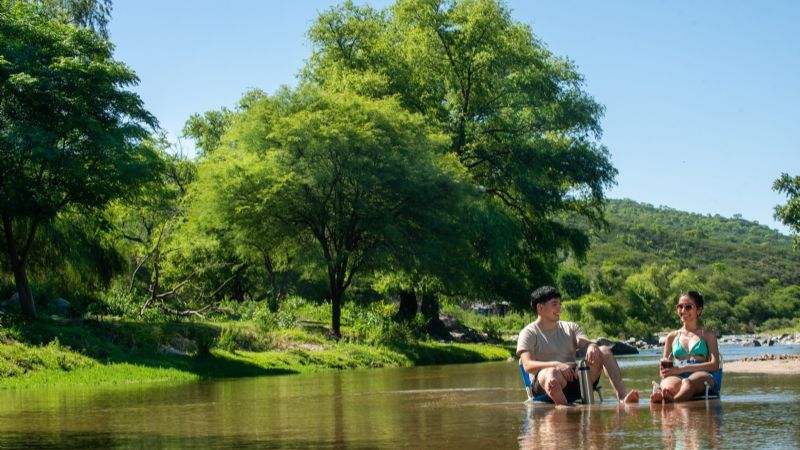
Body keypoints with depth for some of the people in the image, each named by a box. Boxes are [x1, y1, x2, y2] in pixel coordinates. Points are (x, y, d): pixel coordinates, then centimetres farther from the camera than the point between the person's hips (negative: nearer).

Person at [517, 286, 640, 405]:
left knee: (604, 351, -12)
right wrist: (556, 365, -26)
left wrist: (592, 346, -22)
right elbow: (528, 365, -10)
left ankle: (622, 398, -26)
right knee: (552, 373, -42)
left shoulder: (570, 328, 22)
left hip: (575, 379, 6)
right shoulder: (529, 333, 5)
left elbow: (585, 343, 4)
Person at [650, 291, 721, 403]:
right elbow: (665, 366, 28)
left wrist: (682, 369, -7)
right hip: (676, 377, 3)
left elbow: (715, 364, 4)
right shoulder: (672, 337, 28)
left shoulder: (708, 335, 19)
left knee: (688, 383, -45)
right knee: (671, 387, -41)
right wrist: (664, 370, -1)